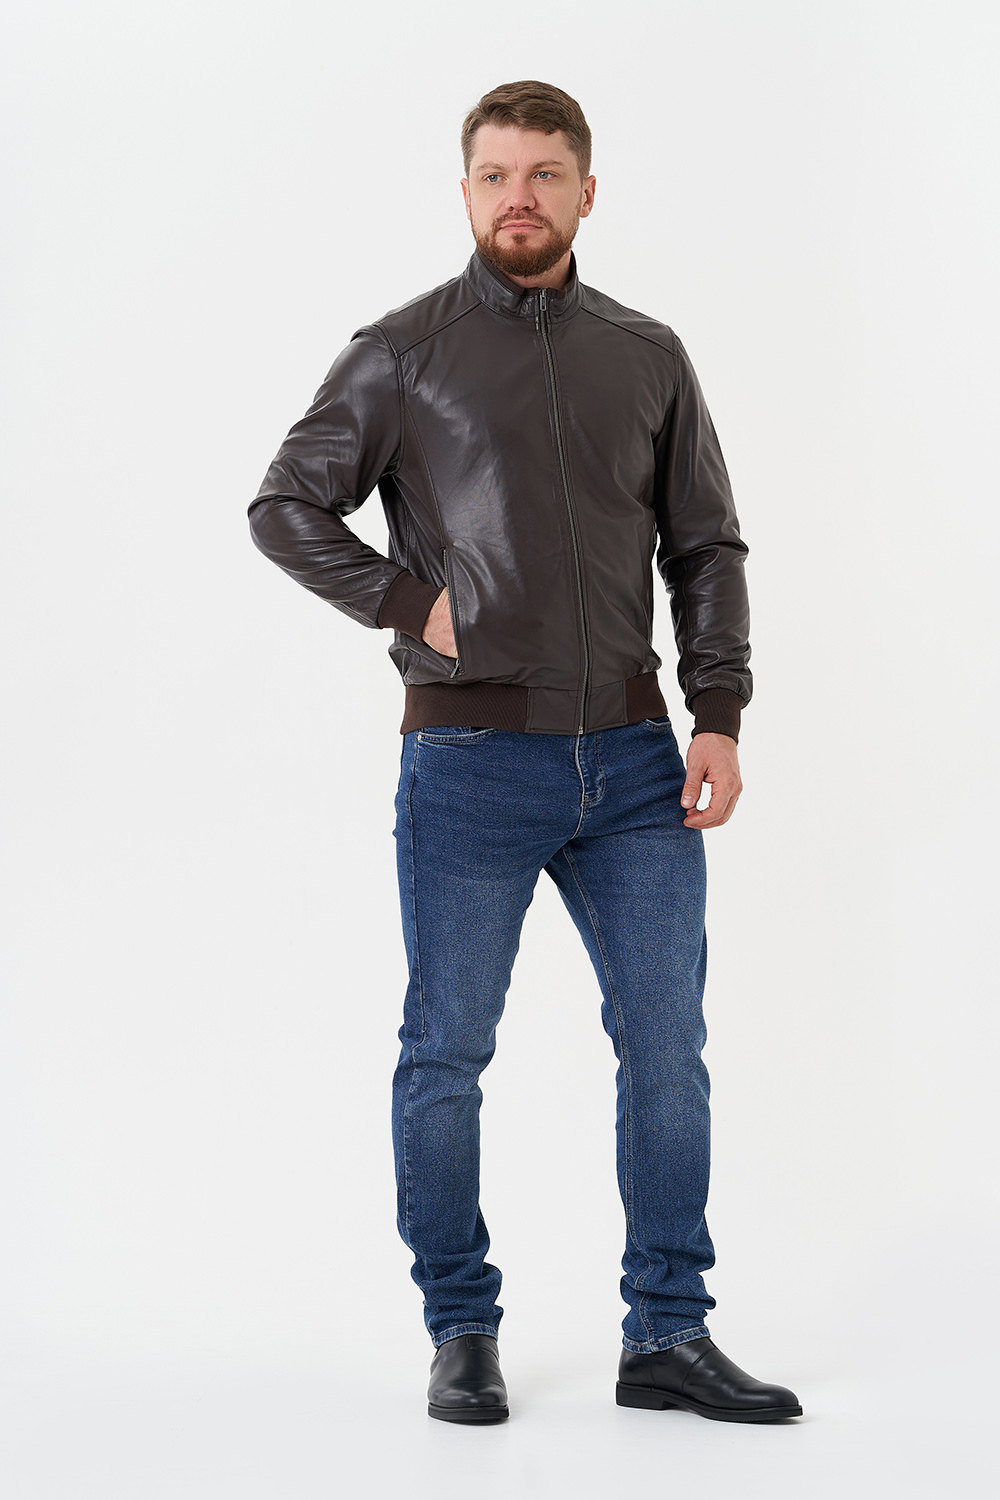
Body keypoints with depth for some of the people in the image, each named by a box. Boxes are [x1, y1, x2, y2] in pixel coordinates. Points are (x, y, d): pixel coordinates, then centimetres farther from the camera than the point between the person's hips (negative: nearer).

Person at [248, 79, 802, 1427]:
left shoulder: (648, 356, 11)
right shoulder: (402, 352, 2)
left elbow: (706, 546, 12)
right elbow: (287, 507, 2)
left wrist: (718, 716, 1)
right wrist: (412, 603, -8)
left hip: (635, 758, 3)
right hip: (472, 760, -3)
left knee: (669, 1046, 4)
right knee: (447, 1054, 4)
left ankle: (669, 1337, 16)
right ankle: (461, 1334, 20)